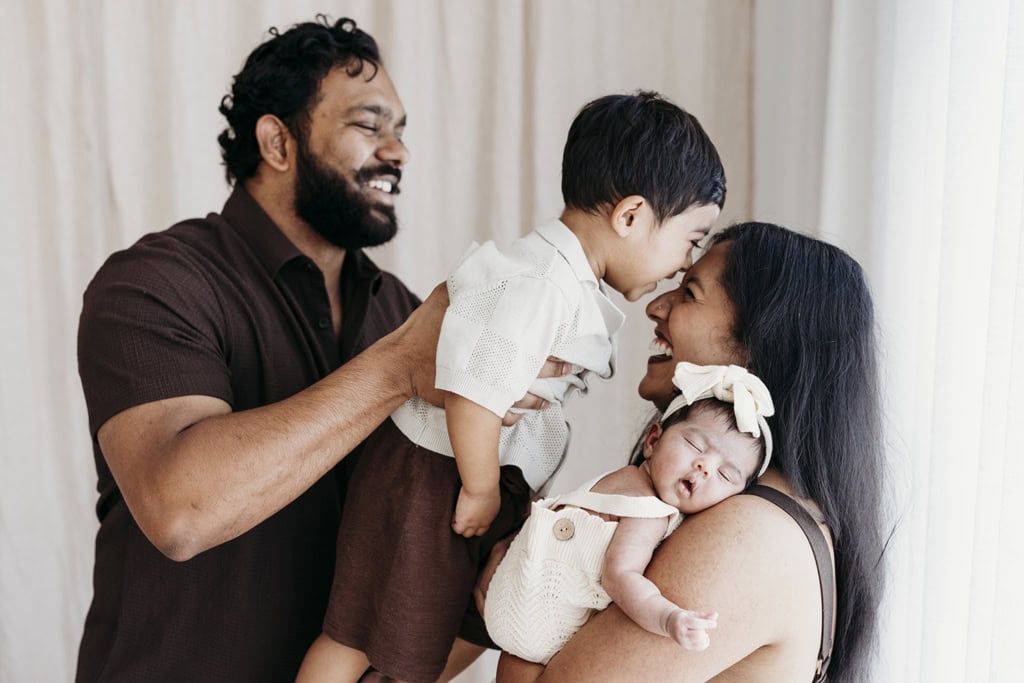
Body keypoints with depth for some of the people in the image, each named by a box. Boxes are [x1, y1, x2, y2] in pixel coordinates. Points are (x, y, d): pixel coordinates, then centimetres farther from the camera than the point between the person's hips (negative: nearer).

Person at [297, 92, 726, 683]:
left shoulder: (568, 282, 5)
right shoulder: (539, 286, -28)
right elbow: (475, 394, -31)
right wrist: (480, 491, -17)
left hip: (487, 480, 10)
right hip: (431, 479, -10)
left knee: (472, 630, 23)